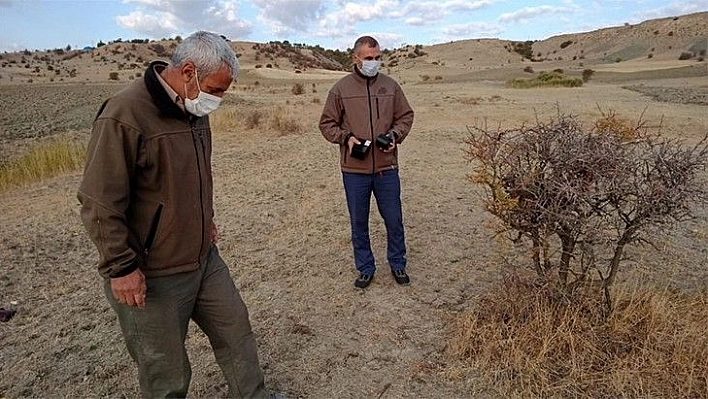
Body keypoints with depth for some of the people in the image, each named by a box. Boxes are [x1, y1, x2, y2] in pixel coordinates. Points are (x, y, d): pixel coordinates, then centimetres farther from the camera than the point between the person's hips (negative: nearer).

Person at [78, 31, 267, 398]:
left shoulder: (193, 109, 5)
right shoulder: (124, 116, -22)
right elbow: (99, 204, -20)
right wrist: (121, 267, -18)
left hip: (204, 258, 8)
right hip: (150, 276, -8)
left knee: (236, 329, 19)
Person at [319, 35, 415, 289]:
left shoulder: (390, 86, 5)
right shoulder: (340, 89, -1)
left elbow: (406, 116, 13)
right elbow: (327, 124, 3)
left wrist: (395, 135, -6)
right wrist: (346, 137, -14)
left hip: (387, 168, 1)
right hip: (354, 169, -1)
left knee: (394, 220, 11)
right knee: (358, 223, 11)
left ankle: (398, 265, 32)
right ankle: (365, 269, 29)